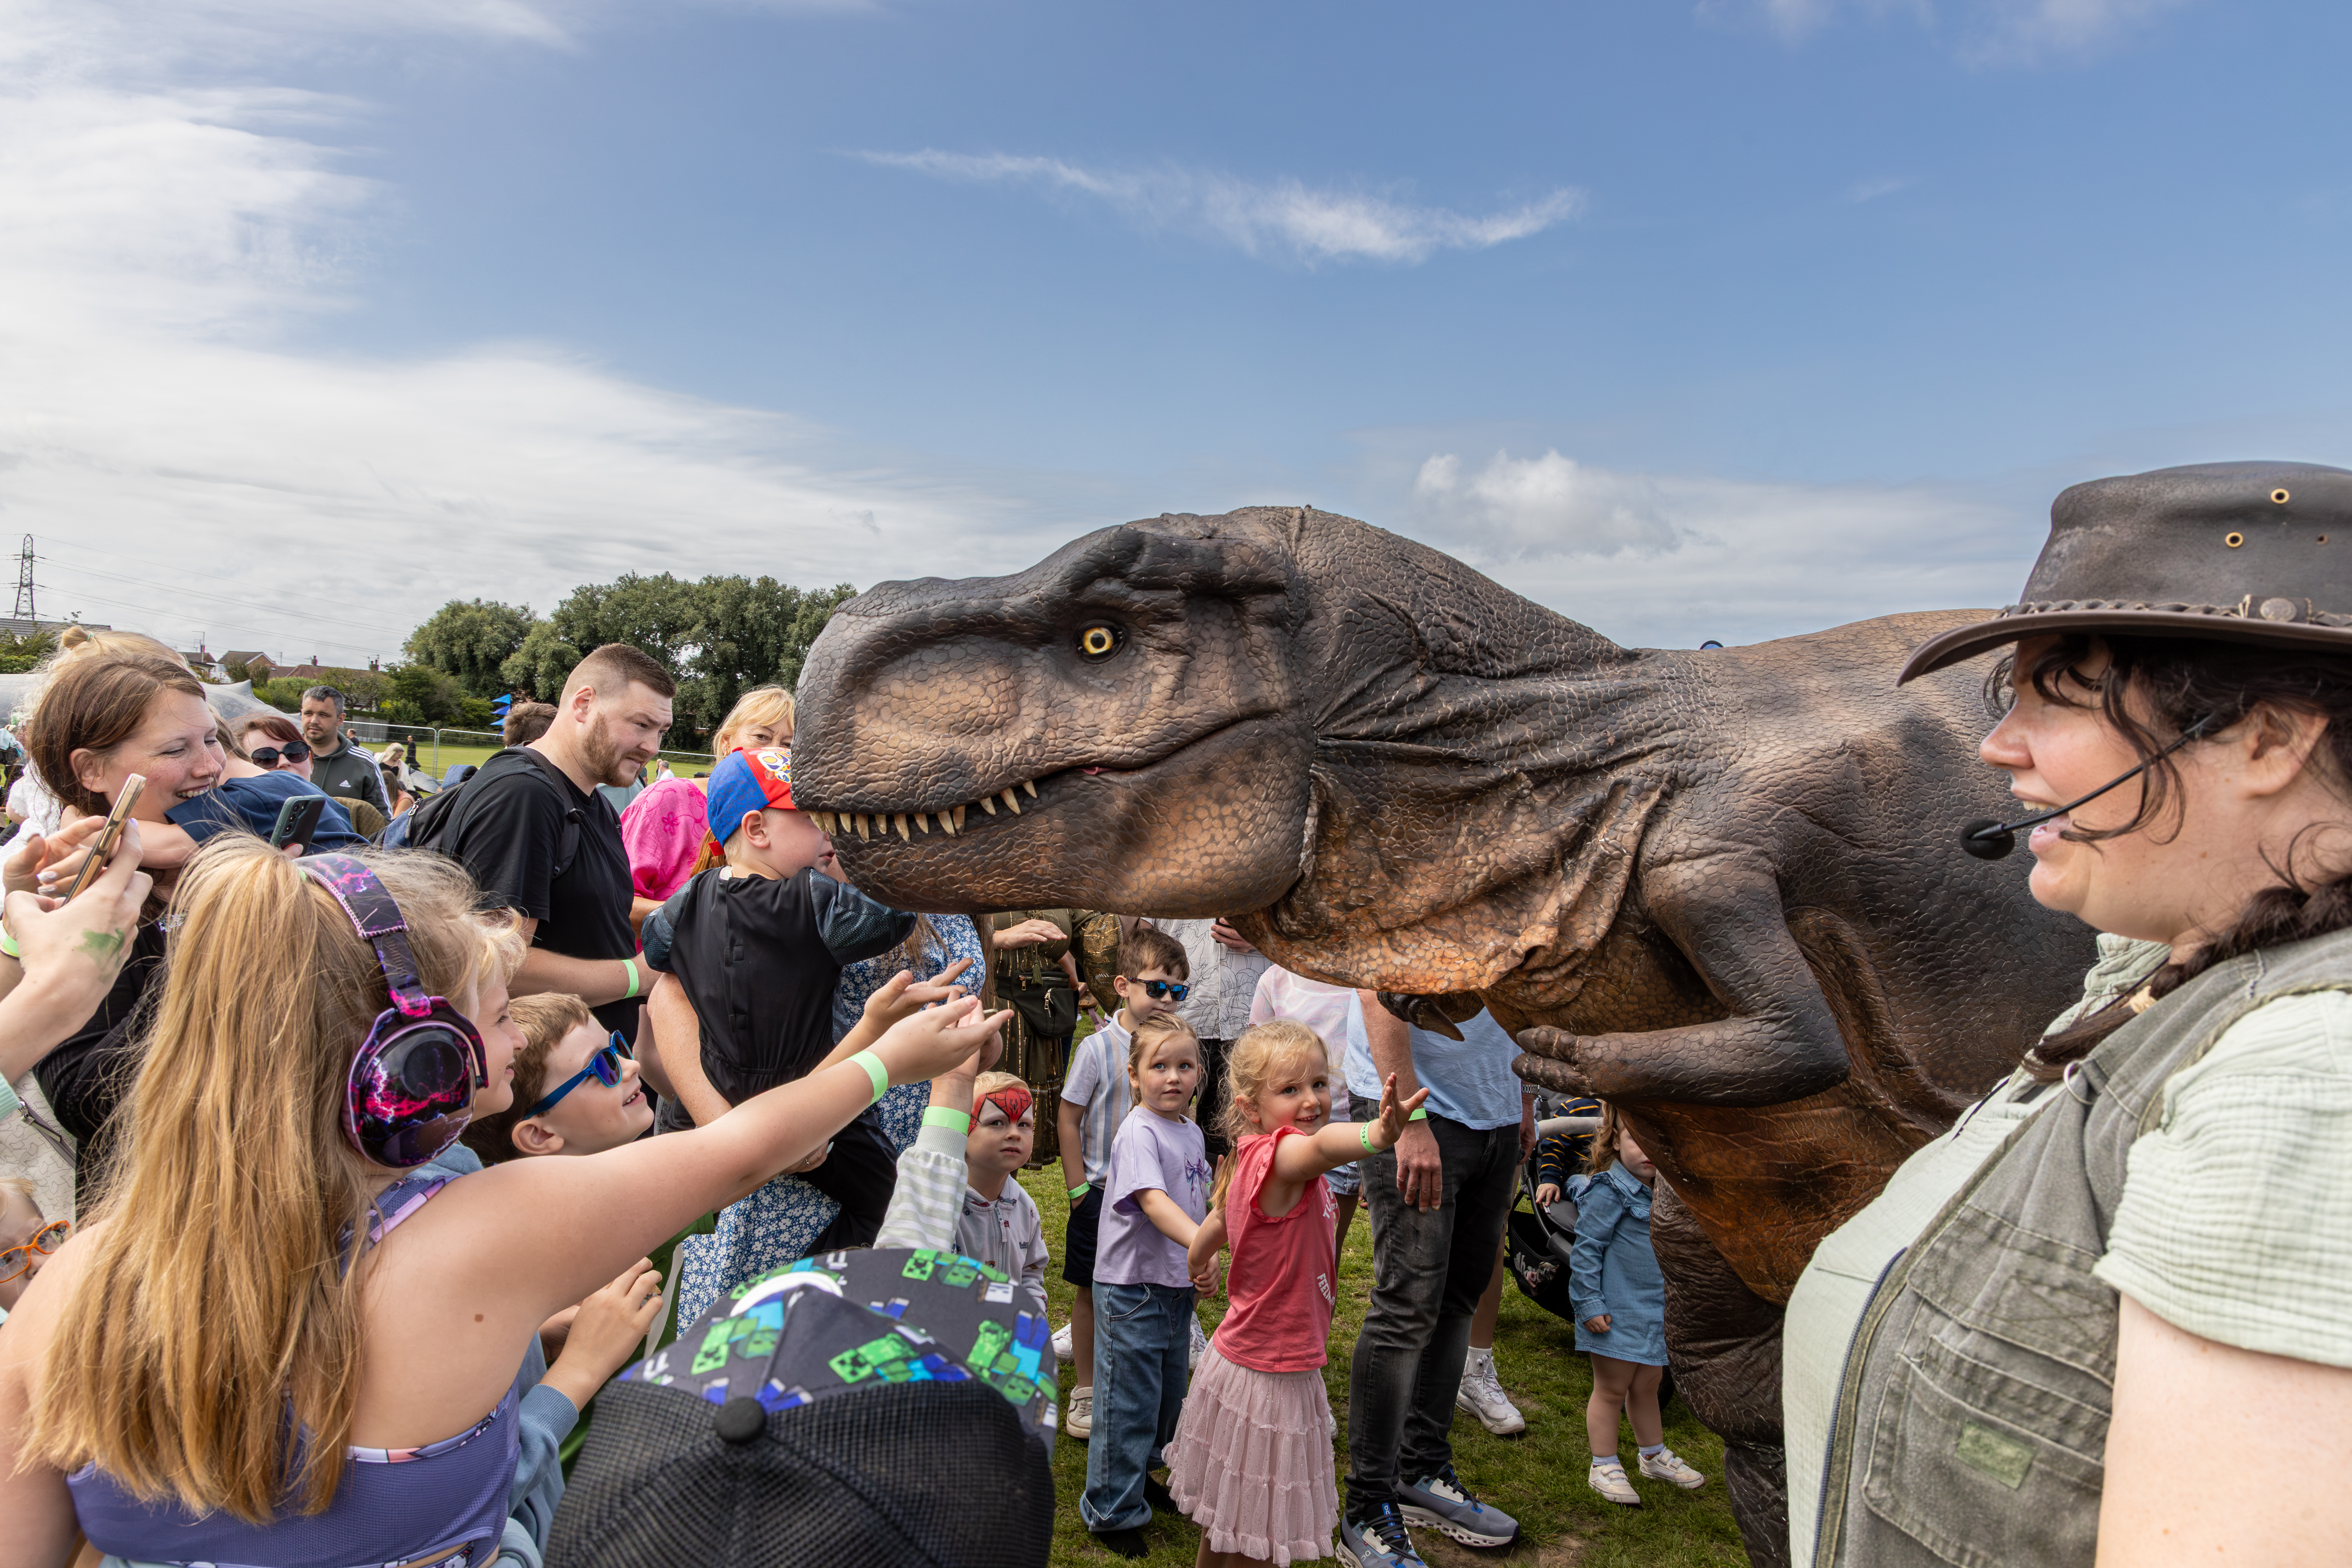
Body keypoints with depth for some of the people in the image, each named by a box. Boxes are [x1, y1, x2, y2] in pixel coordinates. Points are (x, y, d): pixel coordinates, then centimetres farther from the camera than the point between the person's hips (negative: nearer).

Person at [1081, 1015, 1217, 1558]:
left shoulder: (1192, 1132, 6)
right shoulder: (1138, 1132, -20)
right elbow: (1153, 1199, -34)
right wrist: (1200, 1243, -46)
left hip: (1178, 1284, 8)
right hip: (1132, 1287, -8)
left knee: (1168, 1393, 21)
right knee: (1129, 1401, 1)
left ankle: (1142, 1477, 42)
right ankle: (1112, 1511, 17)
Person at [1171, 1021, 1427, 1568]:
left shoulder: (1248, 1163, 2)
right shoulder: (1278, 1156, -26)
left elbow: (1207, 1237, 17)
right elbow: (1321, 1146, -51)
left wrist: (1199, 1271, 39)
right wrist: (1375, 1134, -72)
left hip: (1239, 1356, 9)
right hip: (1269, 1377, -9)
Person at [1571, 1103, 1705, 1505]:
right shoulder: (1610, 1193, -18)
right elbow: (1585, 1249, -18)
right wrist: (1590, 1305, -19)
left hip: (1654, 1314, 7)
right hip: (1615, 1315, -7)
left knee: (1646, 1386, 21)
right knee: (1611, 1389, 4)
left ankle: (1654, 1456, 38)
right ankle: (1604, 1467, 16)